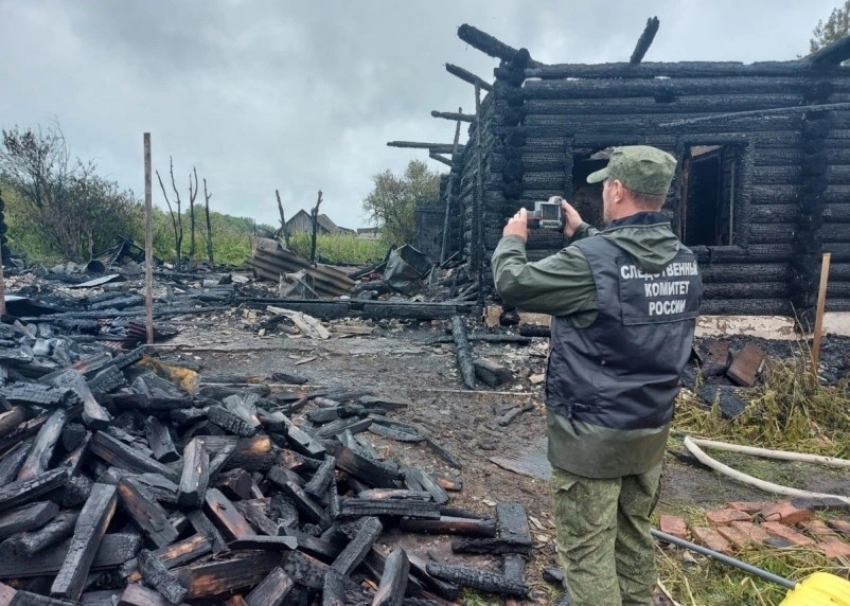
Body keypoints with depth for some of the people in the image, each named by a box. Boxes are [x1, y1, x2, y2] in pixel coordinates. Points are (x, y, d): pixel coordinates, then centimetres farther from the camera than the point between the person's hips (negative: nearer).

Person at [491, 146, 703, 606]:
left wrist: (513, 238, 7)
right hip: (652, 429, 8)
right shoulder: (684, 261, 1)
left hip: (592, 434, -7)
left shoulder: (590, 259, -23)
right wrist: (582, 234, 22)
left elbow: (511, 283, -12)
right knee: (634, 537, 23)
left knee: (587, 549, 7)